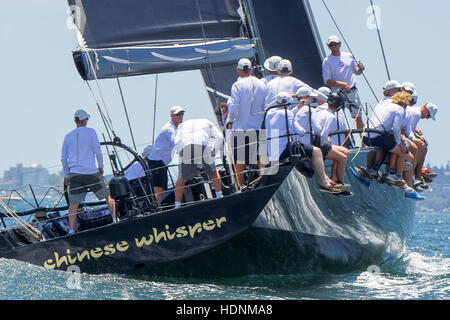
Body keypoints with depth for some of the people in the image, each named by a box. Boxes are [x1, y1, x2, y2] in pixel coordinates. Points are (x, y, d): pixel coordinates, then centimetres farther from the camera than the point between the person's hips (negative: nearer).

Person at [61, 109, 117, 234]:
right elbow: (98, 152, -5)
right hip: (91, 172, -3)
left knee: (73, 203, 1)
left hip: (74, 173, 3)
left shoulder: (68, 136, 10)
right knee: (108, 196, 15)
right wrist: (101, 166, 10)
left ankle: (71, 231, -6)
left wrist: (66, 175, 17)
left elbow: (63, 158, 11)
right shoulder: (91, 132, -1)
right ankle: (114, 220, 16)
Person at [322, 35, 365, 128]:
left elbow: (357, 72, 22)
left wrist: (360, 69, -2)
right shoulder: (327, 61, 2)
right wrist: (340, 84, -22)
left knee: (358, 118, -2)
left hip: (352, 91, 2)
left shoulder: (348, 56, 12)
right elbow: (327, 81, -6)